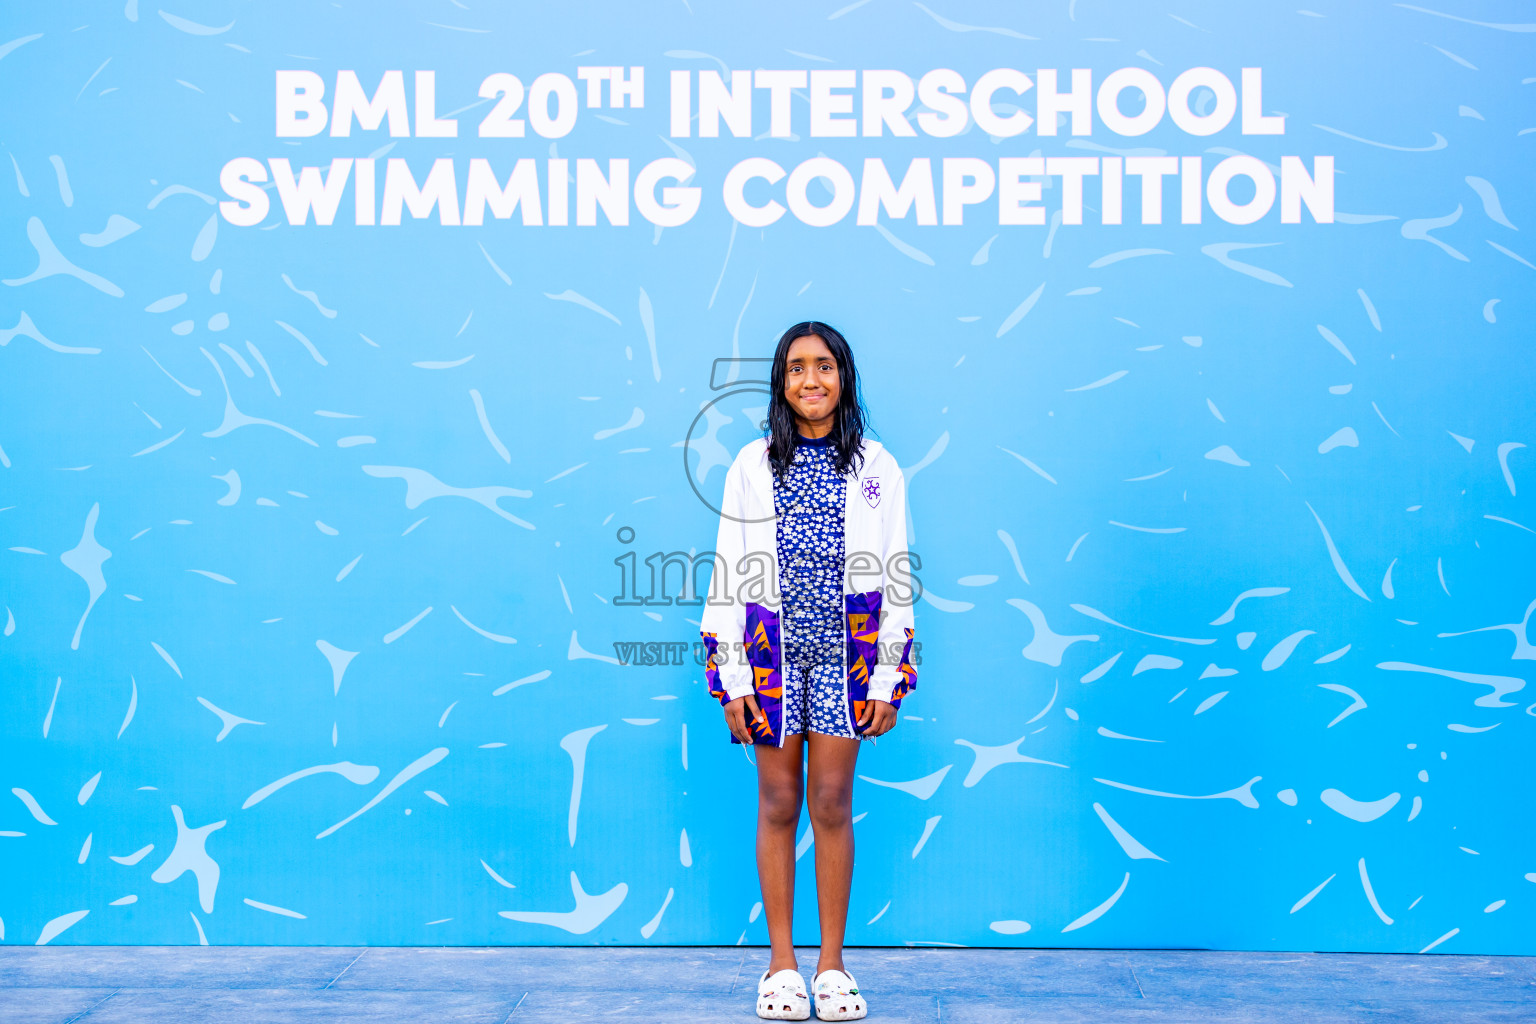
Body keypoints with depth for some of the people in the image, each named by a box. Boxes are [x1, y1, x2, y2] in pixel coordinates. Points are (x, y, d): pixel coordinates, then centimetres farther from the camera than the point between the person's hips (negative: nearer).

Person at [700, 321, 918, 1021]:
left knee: (832, 805, 3)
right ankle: (781, 964, 19)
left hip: (845, 654, 0)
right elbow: (729, 574, 2)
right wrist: (733, 680, -3)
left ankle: (832, 964, 17)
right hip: (772, 652, 0)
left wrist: (889, 680, -1)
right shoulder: (752, 465, 3)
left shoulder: (877, 469, 4)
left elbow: (896, 578, 4)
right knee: (778, 805, 6)